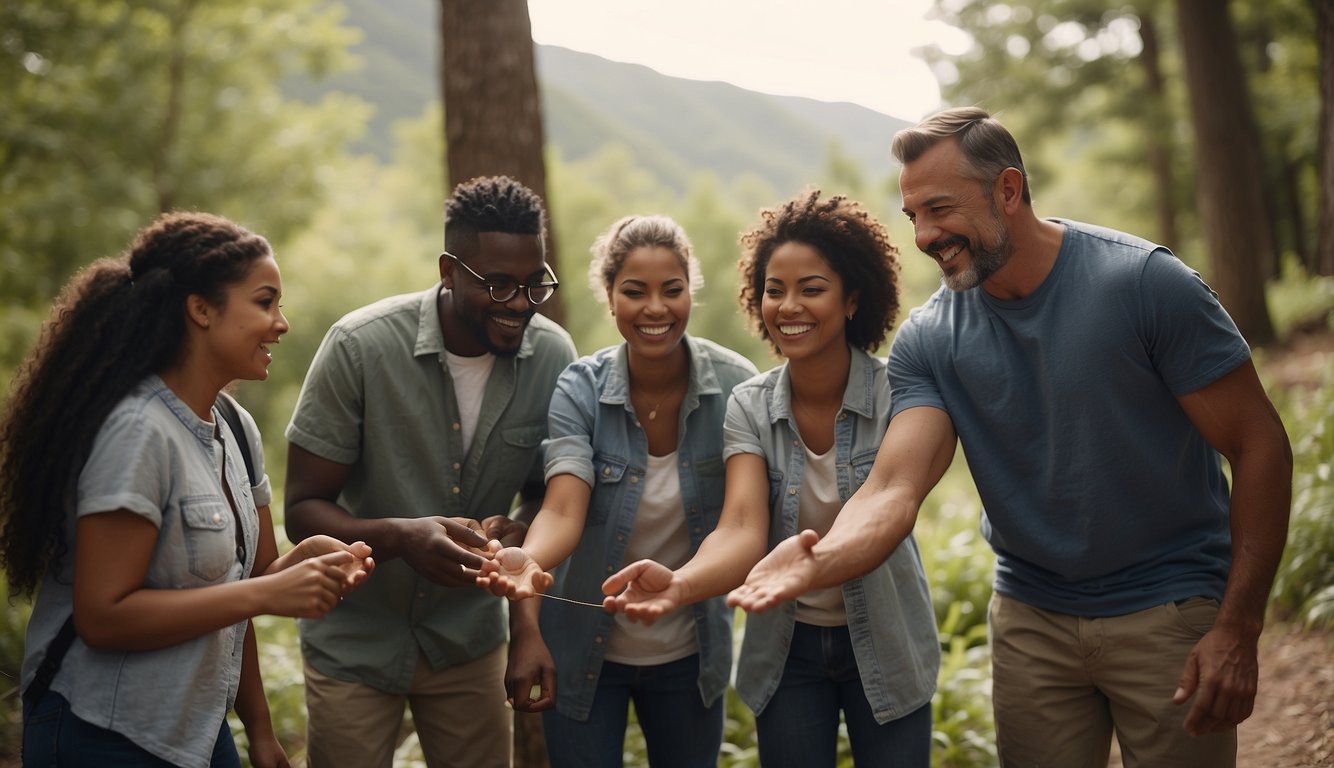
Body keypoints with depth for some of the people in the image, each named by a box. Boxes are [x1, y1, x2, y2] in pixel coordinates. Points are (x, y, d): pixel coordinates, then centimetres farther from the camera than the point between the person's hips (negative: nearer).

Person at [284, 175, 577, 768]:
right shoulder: (361, 346, -20)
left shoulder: (554, 355, -11)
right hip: (357, 644, -2)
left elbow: (545, 498, 3)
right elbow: (302, 511, -15)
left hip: (470, 638, 3)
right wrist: (401, 536, -35)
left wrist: (527, 624, -14)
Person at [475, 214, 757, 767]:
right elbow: (564, 510, -27)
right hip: (587, 649, -1)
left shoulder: (736, 385, -12)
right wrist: (530, 560, -49)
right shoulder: (581, 390, -14)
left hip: (690, 652, 1)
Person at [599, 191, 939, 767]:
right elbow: (743, 529, -23)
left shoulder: (895, 396, -14)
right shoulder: (750, 408, -9)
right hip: (788, 649, 1)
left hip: (883, 646, -1)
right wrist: (680, 583, -45)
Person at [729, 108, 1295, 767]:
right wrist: (818, 561, -39)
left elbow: (1259, 445, -13)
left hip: (1170, 614, -3)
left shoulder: (1144, 283, -16)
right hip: (1029, 619, 3)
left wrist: (1237, 628, -17)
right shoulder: (928, 340, -6)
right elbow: (894, 488, -16)